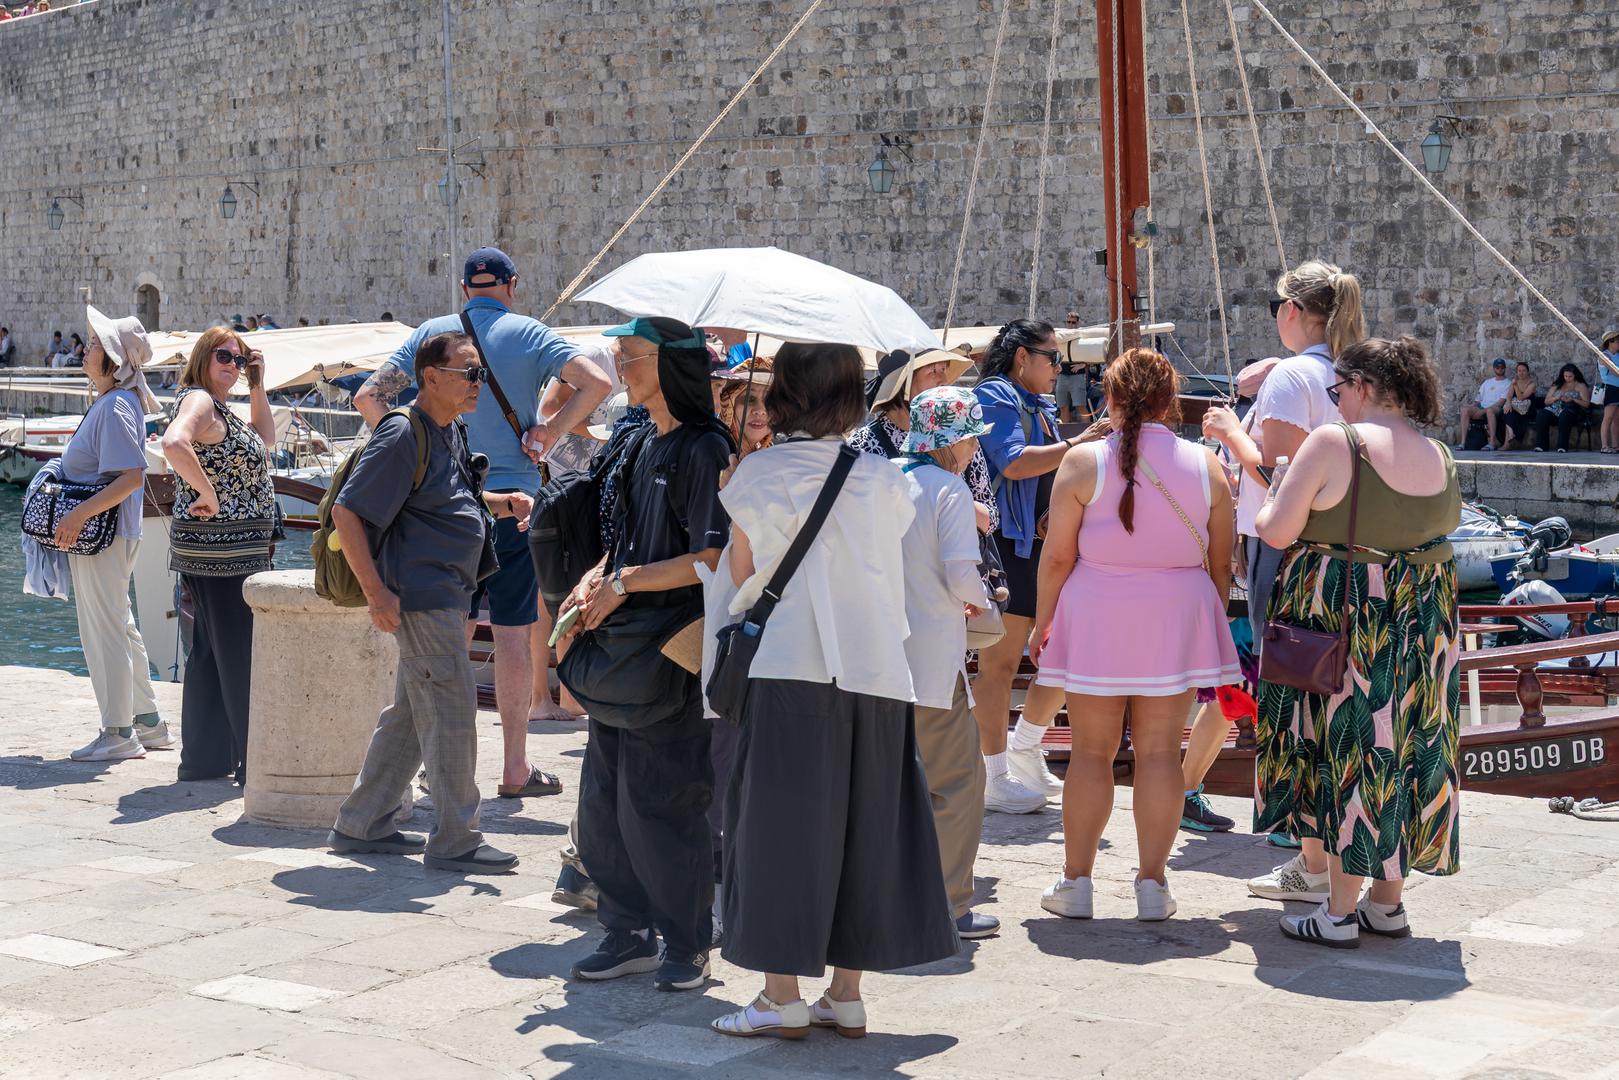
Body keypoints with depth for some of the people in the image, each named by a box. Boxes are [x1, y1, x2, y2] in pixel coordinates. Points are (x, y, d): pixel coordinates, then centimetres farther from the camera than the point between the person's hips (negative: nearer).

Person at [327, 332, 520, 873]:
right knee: (452, 714, -5)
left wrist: (502, 502, 12)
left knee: (410, 715, 15)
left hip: (446, 597, 10)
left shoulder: (451, 432, 12)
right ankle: (454, 842, 3)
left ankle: (360, 826, 24)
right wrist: (376, 593, -20)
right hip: (421, 598, -10)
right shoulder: (403, 435, -16)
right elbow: (347, 512, -18)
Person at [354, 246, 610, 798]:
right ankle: (515, 767, 2)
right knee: (513, 633, 0)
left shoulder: (432, 333, 8)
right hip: (512, 499, -3)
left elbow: (368, 397, 4)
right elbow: (595, 383, -14)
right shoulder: (530, 333, -1)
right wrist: (547, 435, -8)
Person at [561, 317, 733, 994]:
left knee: (659, 800, -4)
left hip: (676, 651, -8)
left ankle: (687, 943, 11)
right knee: (604, 799, 9)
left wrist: (625, 583, -13)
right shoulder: (640, 445, 14)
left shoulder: (705, 449, -11)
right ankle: (630, 935, 21)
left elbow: (710, 560, -17)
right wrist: (595, 581, 1)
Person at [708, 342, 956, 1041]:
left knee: (782, 825, 3)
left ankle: (783, 997, 4)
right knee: (859, 825, 10)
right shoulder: (885, 479, 6)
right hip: (875, 668, 4)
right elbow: (886, 573, 12)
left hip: (788, 668, -3)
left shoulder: (759, 473, -3)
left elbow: (741, 574, 3)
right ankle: (846, 994, 15)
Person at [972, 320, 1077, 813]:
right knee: (1000, 662, -4)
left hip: (1046, 546, 9)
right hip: (1007, 546, -9)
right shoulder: (994, 397, -7)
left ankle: (1024, 748, 26)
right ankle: (995, 780, 0)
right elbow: (1014, 462, -21)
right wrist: (1076, 445, -19)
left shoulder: (1041, 407, 21)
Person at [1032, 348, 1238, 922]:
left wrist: (1042, 623, 6)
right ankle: (1152, 885, 7)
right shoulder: (1205, 465, 2)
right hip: (1177, 616, 2)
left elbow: (1056, 556, -5)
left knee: (1091, 750, 6)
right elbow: (1221, 563, 7)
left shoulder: (1084, 461, -6)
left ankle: (1076, 882, 11)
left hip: (1096, 616, -2)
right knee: (1160, 751, 5)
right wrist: (1213, 621, 20)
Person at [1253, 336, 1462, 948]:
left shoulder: (1334, 443, -14)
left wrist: (1263, 513, 6)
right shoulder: (1439, 457, 6)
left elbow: (1278, 531, -15)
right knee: (1400, 748, 13)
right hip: (1422, 622, 6)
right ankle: (1387, 902, 21)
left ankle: (1339, 912, 5)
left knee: (1347, 752, 1)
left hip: (1342, 616, -6)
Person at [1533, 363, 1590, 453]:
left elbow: (1586, 404, 4)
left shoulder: (1580, 386, 14)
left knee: (1565, 416, -41)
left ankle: (1562, 446, -41)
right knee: (1541, 416, -30)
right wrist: (1555, 398, -1)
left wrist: (1572, 400, -10)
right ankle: (1541, 445, -30)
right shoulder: (1557, 385, 25)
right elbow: (1546, 401, 19)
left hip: (1570, 410, -3)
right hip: (1554, 409, 3)